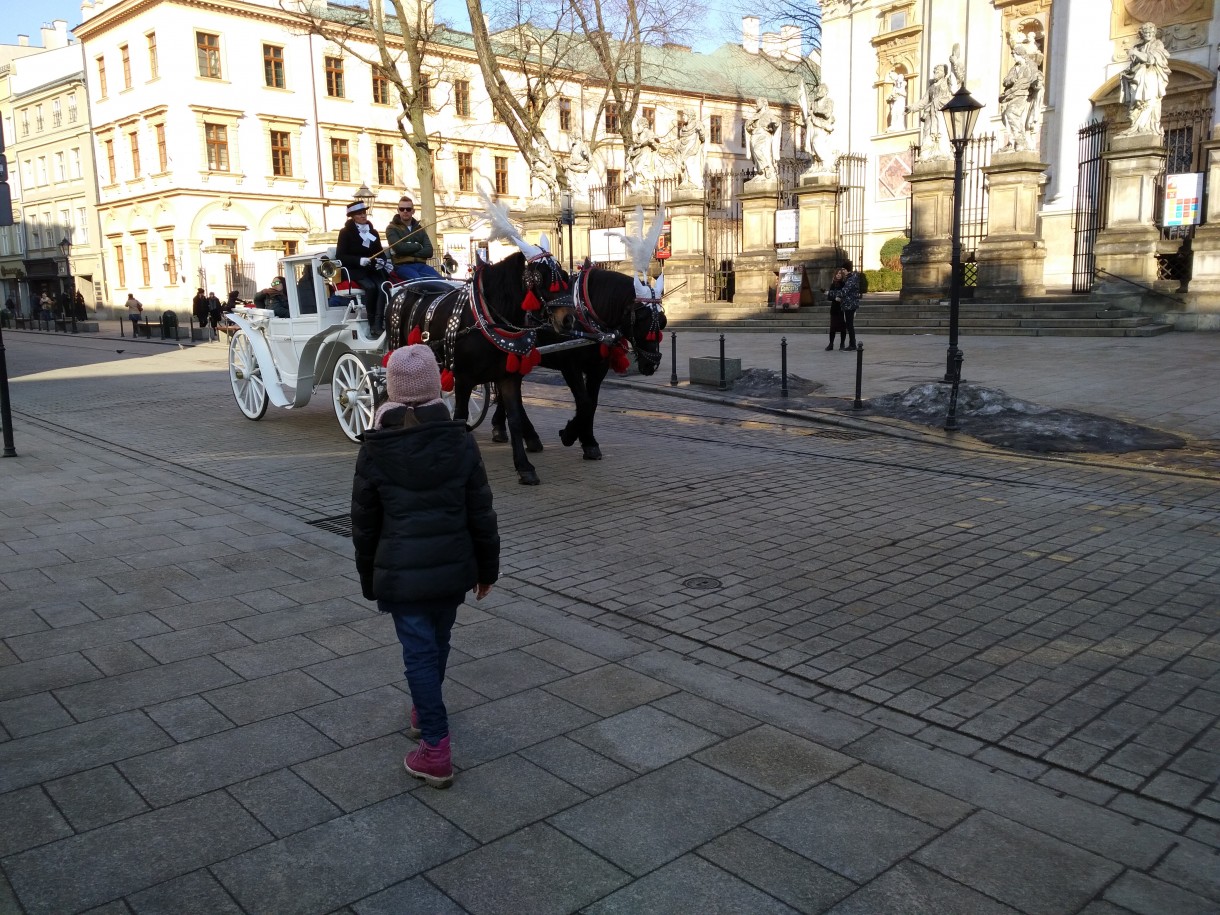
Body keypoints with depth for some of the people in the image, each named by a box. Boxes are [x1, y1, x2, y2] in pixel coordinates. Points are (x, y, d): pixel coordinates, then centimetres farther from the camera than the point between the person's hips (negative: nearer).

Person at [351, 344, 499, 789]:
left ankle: (436, 752, 2)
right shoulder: (460, 440, -5)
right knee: (438, 641, 21)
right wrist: (487, 567, 11)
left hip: (401, 572, -3)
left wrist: (369, 578, 12)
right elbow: (481, 513, 0)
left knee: (419, 652, 3)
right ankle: (424, 712, 44)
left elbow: (364, 523, 0)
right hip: (453, 568, 3)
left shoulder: (375, 450, -8)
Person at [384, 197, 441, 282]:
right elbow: (399, 248, -10)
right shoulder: (392, 228, 9)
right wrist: (418, 246, 3)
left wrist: (409, 252, -7)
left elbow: (429, 251, 6)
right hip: (402, 265, -4)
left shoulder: (419, 228, 22)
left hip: (420, 265, 5)